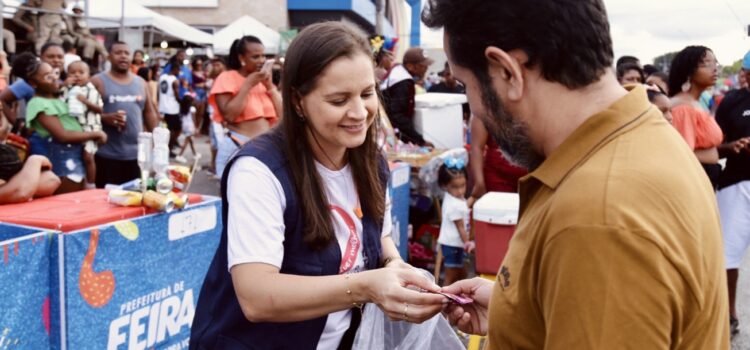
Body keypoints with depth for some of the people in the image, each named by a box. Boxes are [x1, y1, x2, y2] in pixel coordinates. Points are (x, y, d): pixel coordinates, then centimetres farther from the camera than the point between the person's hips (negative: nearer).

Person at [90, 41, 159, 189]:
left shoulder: (141, 83, 14)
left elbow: (150, 113, 17)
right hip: (107, 155, -4)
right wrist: (105, 118, -21)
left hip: (137, 155, 4)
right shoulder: (98, 81, 1)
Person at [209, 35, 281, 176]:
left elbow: (282, 114, 8)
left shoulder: (264, 79, 14)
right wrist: (247, 85, -13)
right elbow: (229, 115, -16)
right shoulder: (227, 78, -4)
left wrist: (270, 86, -2)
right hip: (238, 148, -6)